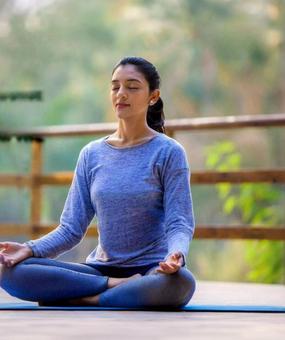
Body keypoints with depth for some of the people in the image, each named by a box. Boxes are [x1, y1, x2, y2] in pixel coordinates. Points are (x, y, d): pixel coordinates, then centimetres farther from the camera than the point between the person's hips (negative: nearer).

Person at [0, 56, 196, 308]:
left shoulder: (168, 152, -1)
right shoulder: (91, 154, 9)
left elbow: (179, 224, -8)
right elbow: (71, 228, 6)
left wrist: (175, 256, -32)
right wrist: (30, 249, -14)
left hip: (152, 270, -3)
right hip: (101, 268, 3)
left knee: (180, 281, -41)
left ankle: (79, 301, -25)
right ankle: (115, 287, -17)